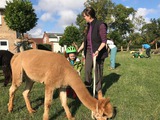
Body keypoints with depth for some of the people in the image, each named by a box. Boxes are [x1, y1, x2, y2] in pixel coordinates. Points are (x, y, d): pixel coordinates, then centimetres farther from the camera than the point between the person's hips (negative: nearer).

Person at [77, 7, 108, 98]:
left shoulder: (100, 25, -13)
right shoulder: (89, 26, 9)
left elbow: (104, 41, -14)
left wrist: (98, 50, -26)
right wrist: (79, 50, 15)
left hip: (98, 52, -6)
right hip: (89, 51, 6)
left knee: (98, 71, 4)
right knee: (87, 70, 0)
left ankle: (99, 90, 20)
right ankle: (87, 85, 18)